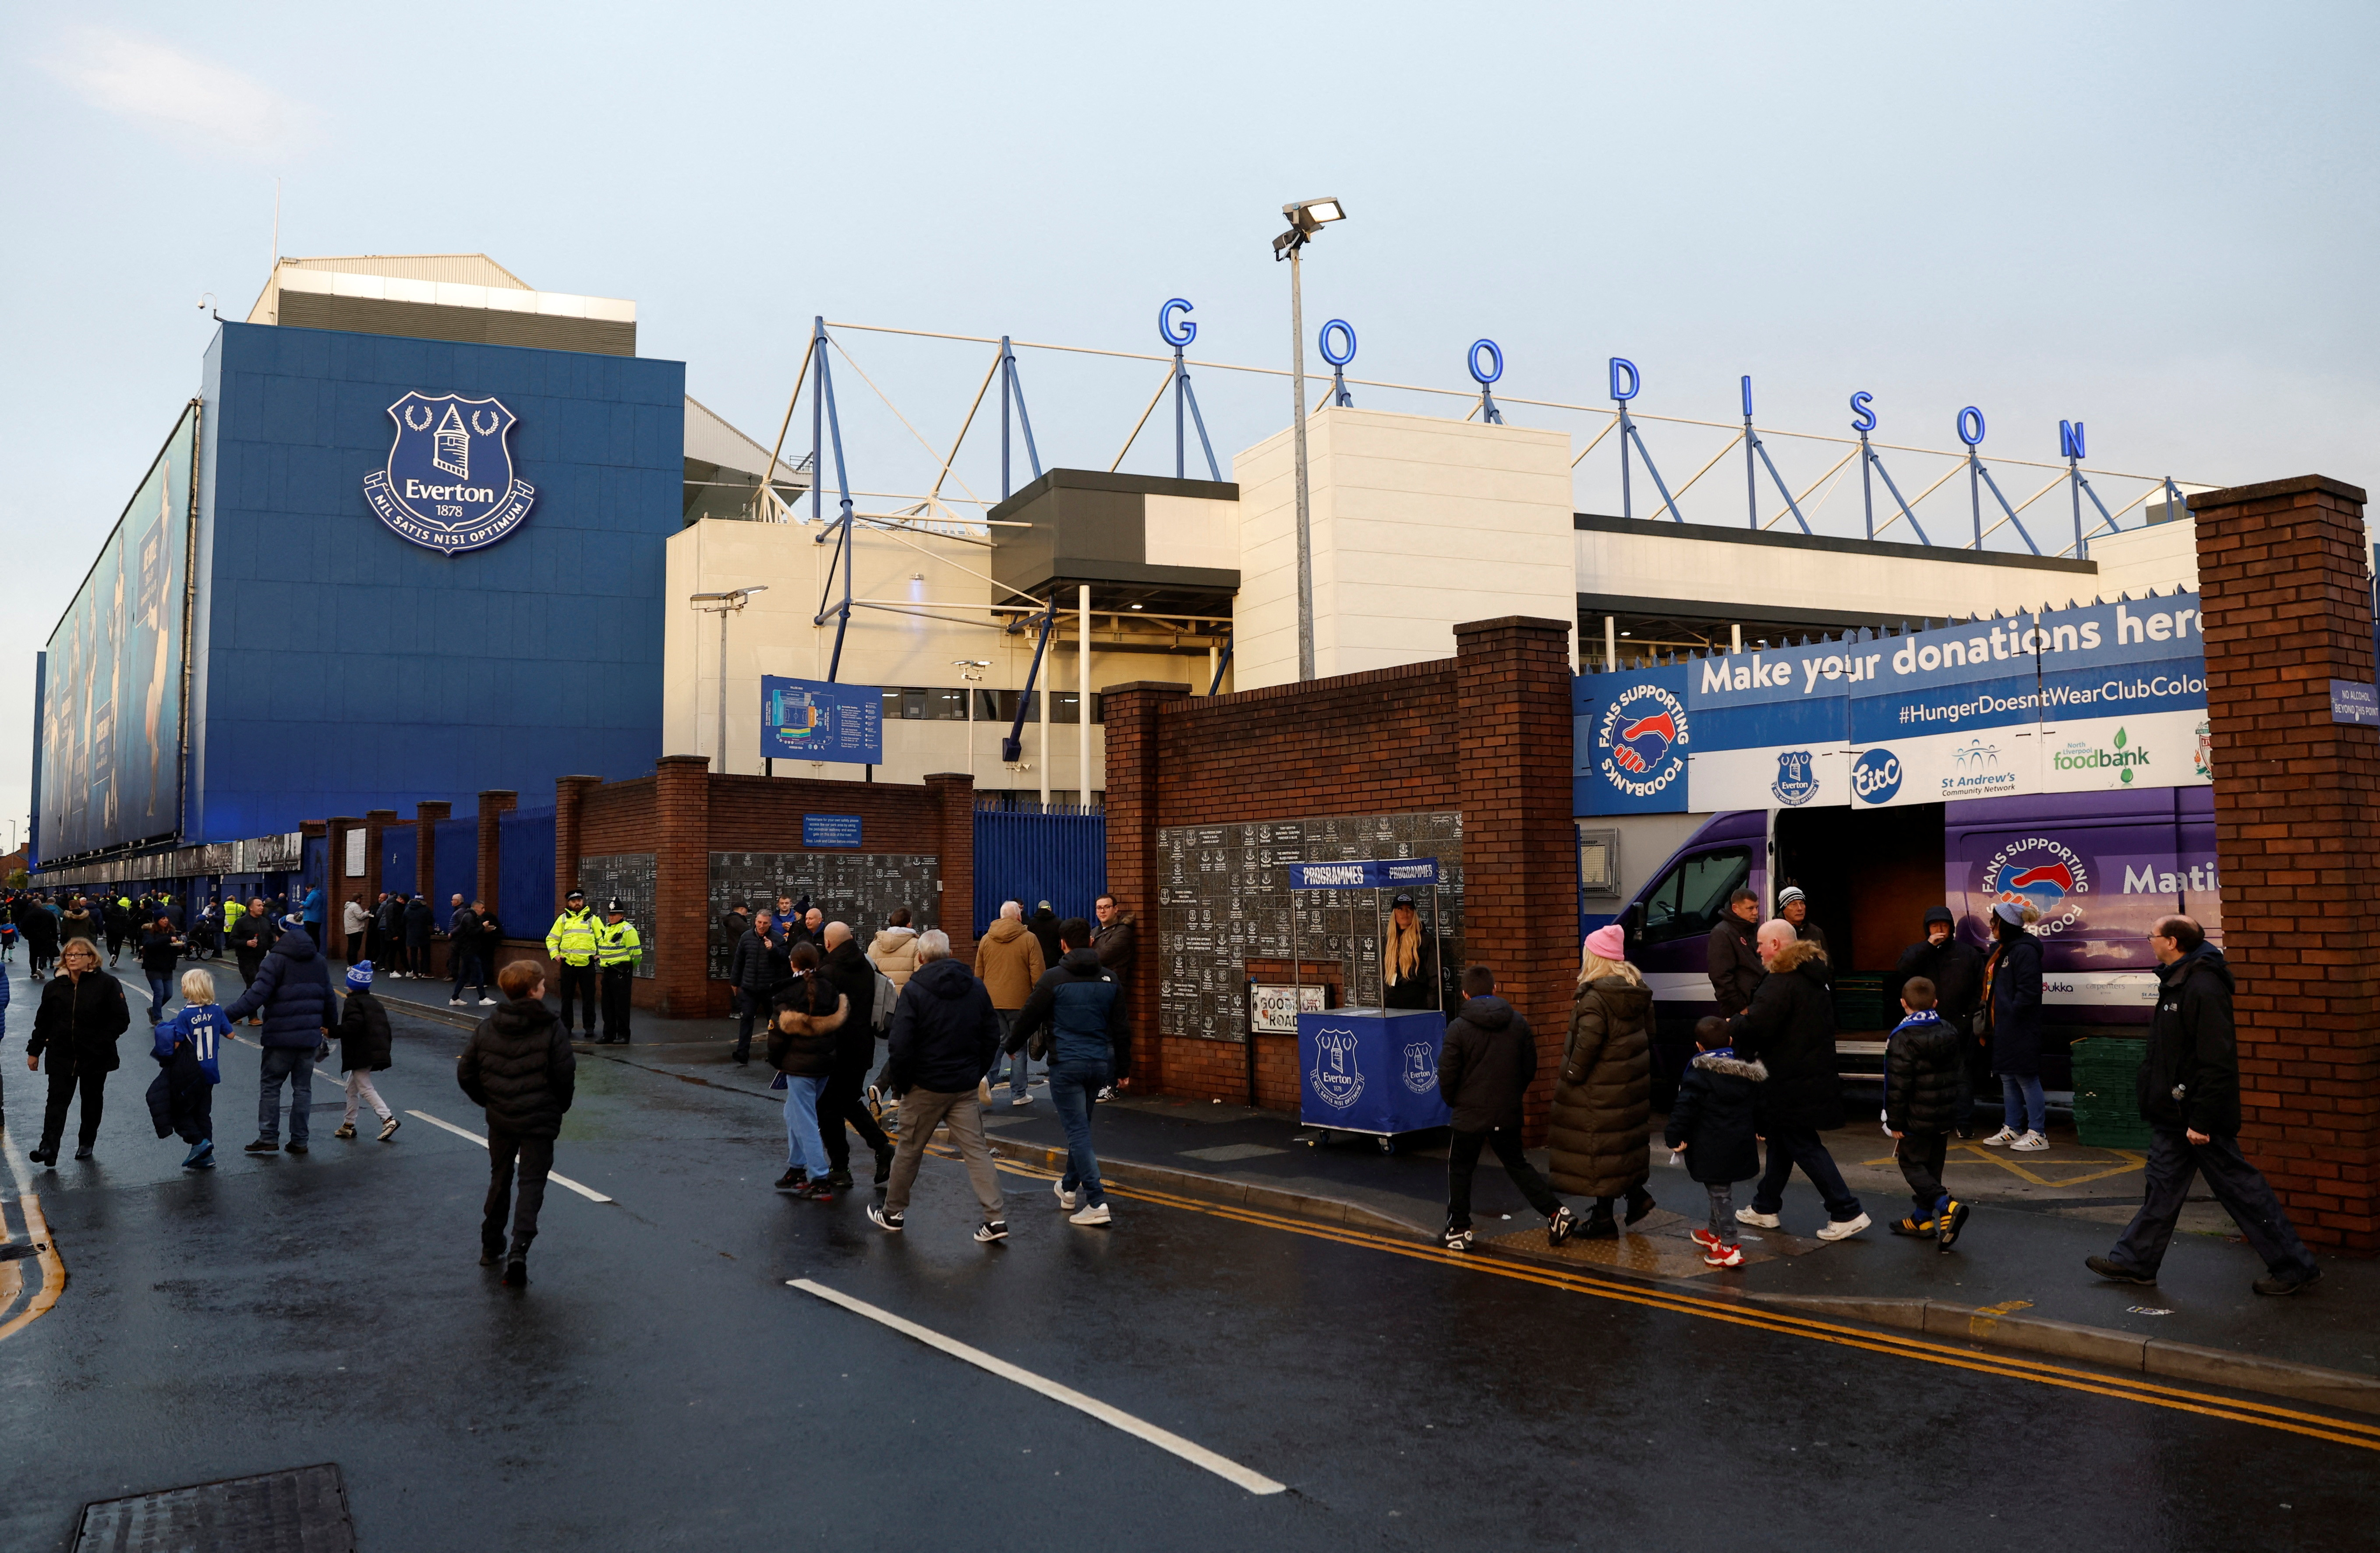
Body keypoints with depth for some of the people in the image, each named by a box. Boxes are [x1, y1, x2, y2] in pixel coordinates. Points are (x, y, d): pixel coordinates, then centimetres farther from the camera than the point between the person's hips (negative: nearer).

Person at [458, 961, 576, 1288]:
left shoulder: (487, 1028, 1)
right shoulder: (552, 1029, -12)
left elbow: (466, 1073, 4)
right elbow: (565, 1076, -13)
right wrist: (559, 1107, 6)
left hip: (500, 1118, 4)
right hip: (540, 1120, -4)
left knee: (500, 1178, 21)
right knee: (532, 1183, 1)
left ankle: (491, 1246, 31)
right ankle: (518, 1251, -14)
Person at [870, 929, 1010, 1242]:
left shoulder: (914, 991, -11)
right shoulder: (976, 988, 5)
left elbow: (900, 1046, -14)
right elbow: (992, 1037, 10)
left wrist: (898, 1083, -2)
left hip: (925, 1087, -4)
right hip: (966, 1087, 4)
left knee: (909, 1149, 12)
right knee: (976, 1150, 3)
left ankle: (893, 1213, 26)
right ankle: (996, 1217, -5)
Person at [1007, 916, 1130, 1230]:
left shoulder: (1053, 978, -9)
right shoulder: (1109, 979, 5)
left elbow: (1029, 1017, -2)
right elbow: (1121, 1028, 7)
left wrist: (1014, 1042, 18)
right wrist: (1123, 1069, 14)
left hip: (1066, 1065, -5)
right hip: (1101, 1064, 5)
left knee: (1078, 1131, -4)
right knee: (1081, 1127, 22)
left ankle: (1097, 1203, -11)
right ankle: (1069, 1187, 37)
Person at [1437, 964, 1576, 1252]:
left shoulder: (1459, 1028, -13)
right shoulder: (1518, 1022, 0)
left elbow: (1447, 1074, -11)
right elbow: (1530, 1067, 6)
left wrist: (1452, 1101, 8)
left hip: (1470, 1113, -4)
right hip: (1508, 1113, 4)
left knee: (1460, 1170, 11)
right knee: (1518, 1165, 19)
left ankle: (1458, 1231, 13)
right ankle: (1556, 1214, 11)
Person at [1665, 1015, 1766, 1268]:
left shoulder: (1699, 1073, -15)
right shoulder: (1747, 1071, 6)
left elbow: (1685, 1107, -19)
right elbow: (1758, 1105, 19)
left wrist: (1675, 1137, -14)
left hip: (1712, 1148, -7)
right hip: (1740, 1143, 7)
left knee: (1720, 1193, -3)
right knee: (1722, 1190, 22)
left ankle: (1729, 1248, -4)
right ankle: (1714, 1233, 38)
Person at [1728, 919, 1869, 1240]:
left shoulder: (1782, 981, -21)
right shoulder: (1815, 977, 11)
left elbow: (1757, 1025, -28)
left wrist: (1732, 1025, -7)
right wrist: (1743, 1027, 14)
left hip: (1793, 1084, -10)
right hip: (1816, 1076, 10)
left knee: (1803, 1147, -2)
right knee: (1782, 1141, 19)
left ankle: (1847, 1213, 0)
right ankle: (1765, 1207, 30)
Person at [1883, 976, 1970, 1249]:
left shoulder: (1903, 1038, -17)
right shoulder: (1948, 1032, 6)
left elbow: (1898, 1085, -19)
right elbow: (1954, 1072, 15)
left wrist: (1895, 1122, -12)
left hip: (1917, 1119, -7)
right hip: (1945, 1115, 7)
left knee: (1912, 1165, 0)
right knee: (1933, 1166, 15)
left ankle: (1947, 1206, -20)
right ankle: (1923, 1219, 23)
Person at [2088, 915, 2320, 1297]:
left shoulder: (2204, 989, -22)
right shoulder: (2176, 984, 10)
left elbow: (2216, 1062, -25)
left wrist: (2202, 1121, -24)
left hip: (2198, 1114, -10)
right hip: (2174, 1115, 10)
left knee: (2239, 1187, 1)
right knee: (2163, 1187, 14)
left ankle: (2294, 1266, 13)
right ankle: (2135, 1261, 21)